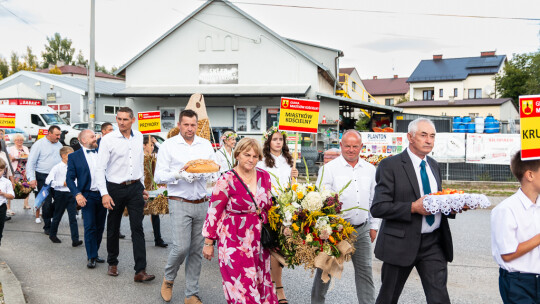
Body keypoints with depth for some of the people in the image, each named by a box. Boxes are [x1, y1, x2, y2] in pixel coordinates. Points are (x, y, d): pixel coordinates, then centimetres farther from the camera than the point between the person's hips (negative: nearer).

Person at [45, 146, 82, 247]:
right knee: (57, 216, 12)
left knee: (73, 217, -2)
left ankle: (75, 240, -4)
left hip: (71, 193, 3)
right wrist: (62, 183, -17)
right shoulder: (57, 168, -8)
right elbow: (48, 181, -13)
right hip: (60, 194, -3)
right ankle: (52, 235, 34)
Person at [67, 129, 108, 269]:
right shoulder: (74, 156, 1)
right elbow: (69, 178, -1)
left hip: (103, 194, 3)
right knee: (90, 227, -6)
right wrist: (77, 194, -14)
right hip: (87, 196, -3)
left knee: (100, 227, 10)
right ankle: (91, 257, 4)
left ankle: (95, 253, 23)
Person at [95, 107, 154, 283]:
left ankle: (140, 271, -4)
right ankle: (112, 263, 33)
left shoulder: (139, 137, 6)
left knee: (137, 228, -4)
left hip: (135, 188, 2)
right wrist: (104, 194, -16)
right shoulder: (108, 139, -7)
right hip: (115, 188, -2)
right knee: (113, 229, 12)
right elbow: (100, 169, -9)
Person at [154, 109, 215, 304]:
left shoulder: (206, 145, 11)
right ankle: (168, 279, 22)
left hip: (201, 204, 4)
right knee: (181, 247, -10)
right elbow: (159, 176, -4)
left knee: (197, 251, 7)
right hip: (180, 203, -3)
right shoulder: (168, 146, 0)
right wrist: (179, 173, -20)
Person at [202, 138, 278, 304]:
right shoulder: (226, 180, -11)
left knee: (261, 284, 13)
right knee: (242, 286, -1)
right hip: (235, 243, -5)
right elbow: (214, 212, -8)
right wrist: (208, 242, -7)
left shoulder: (264, 176, 4)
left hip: (260, 240, 5)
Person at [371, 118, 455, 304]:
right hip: (401, 243, -5)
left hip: (434, 242, 5)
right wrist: (413, 207, -25)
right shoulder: (391, 165, -11)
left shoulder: (433, 165, 12)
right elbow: (377, 208, -16)